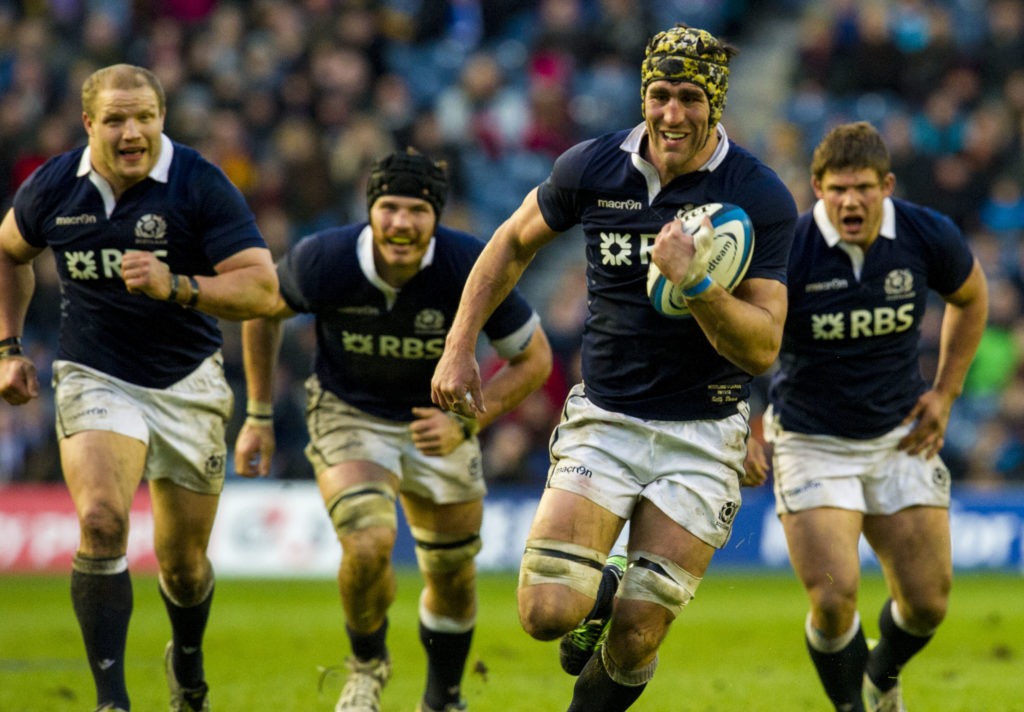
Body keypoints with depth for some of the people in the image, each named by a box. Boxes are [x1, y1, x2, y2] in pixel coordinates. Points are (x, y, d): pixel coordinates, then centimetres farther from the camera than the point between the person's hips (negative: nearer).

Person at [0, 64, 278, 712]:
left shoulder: (200, 185, -15)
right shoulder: (53, 187, -6)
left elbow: (262, 288, -19)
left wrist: (175, 287, -33)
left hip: (187, 385, 0)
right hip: (95, 380, 0)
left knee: (184, 560, 9)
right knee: (102, 522, -24)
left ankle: (188, 660, 43)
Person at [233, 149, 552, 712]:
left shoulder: (471, 269, -27)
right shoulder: (323, 260, -27)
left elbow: (533, 358, -13)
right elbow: (262, 308, -3)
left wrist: (466, 422, -26)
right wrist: (258, 416, -1)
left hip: (437, 422, 2)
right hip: (347, 415, -2)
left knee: (452, 575, 9)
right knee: (368, 545, -25)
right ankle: (367, 666, 6)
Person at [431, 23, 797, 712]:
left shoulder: (762, 198, -12)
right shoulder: (593, 166, -5)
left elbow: (762, 347, -15)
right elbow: (516, 240, 15)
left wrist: (696, 282, -31)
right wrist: (460, 344, 11)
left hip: (702, 434, -2)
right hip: (604, 420, 2)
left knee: (634, 640, -6)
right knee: (547, 613, -13)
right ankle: (606, 586, 24)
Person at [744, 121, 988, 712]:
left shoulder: (929, 237, -11)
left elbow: (971, 298, 11)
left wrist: (945, 393, 6)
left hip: (900, 438, 3)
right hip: (810, 442, -3)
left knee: (928, 603, 3)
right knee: (834, 600, -15)